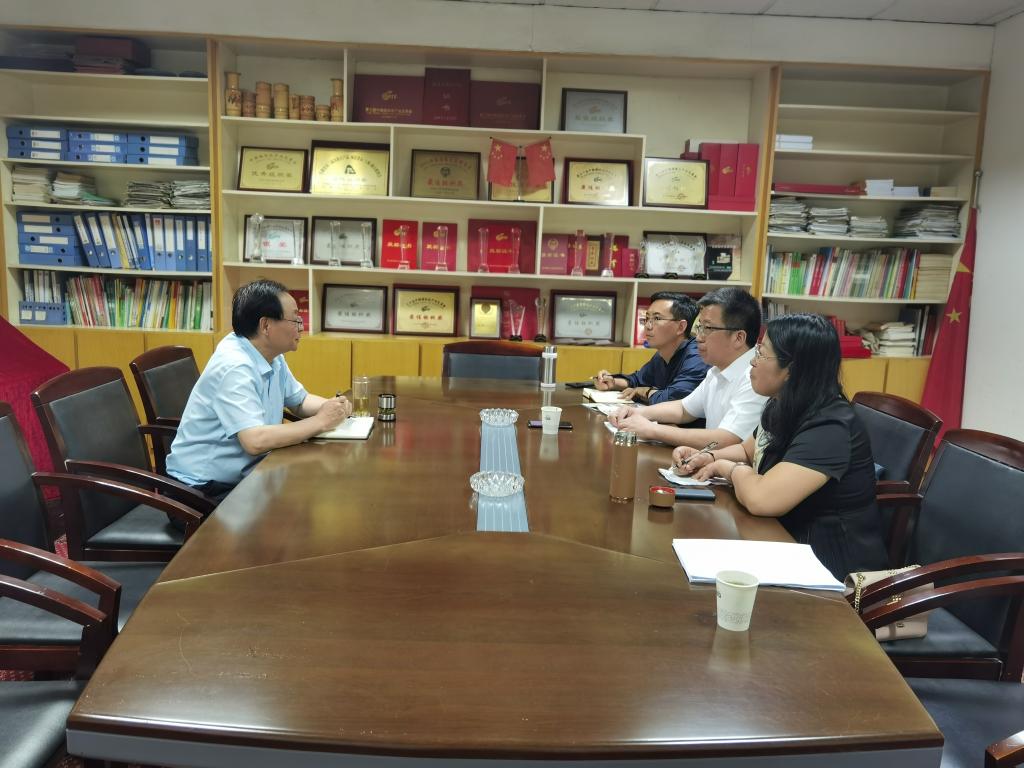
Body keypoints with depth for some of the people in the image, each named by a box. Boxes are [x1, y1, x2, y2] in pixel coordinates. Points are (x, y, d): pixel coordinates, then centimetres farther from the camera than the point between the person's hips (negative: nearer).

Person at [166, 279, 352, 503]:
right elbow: (255, 440, -33)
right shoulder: (234, 368, -24)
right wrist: (320, 422, -22)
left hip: (246, 472, 9)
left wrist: (331, 406, -4)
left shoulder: (272, 357, 4)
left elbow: (300, 401, 18)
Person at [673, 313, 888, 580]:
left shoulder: (829, 429, -26)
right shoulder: (785, 408, 2)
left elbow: (760, 499, -36)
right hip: (790, 543, 8)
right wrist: (709, 457, 1)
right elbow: (749, 451, 21)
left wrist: (730, 468, -15)